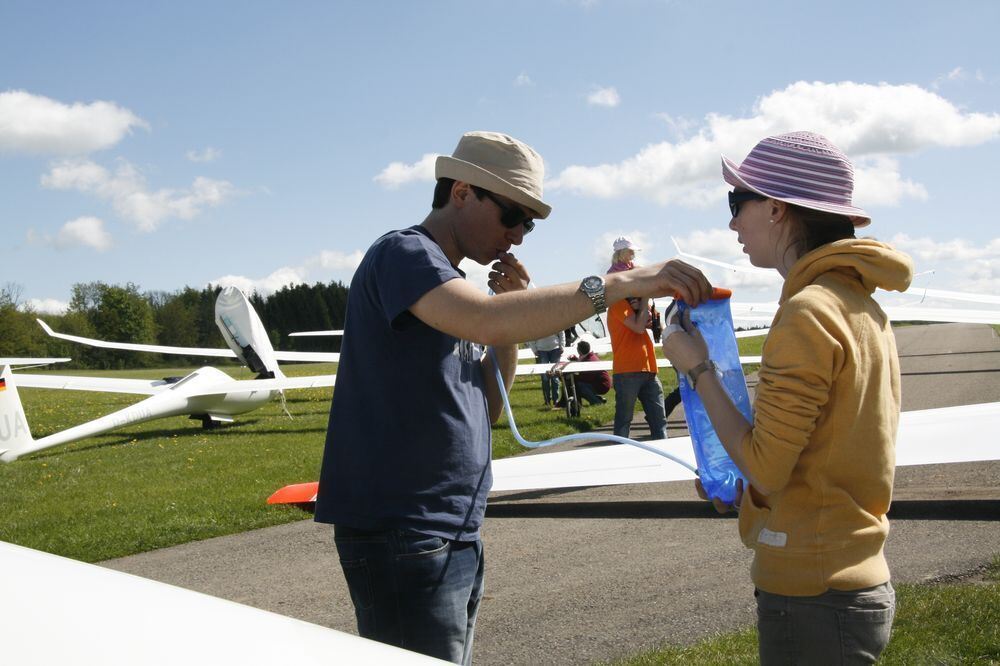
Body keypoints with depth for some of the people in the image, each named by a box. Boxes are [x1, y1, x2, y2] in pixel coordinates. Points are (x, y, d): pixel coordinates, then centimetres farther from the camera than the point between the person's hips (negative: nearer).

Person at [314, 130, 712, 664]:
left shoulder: (451, 284, 17)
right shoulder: (402, 254, -11)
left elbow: (485, 409, 16)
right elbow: (484, 322, -32)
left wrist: (515, 311, 4)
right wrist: (619, 284, -34)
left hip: (458, 533, 9)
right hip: (401, 534, -9)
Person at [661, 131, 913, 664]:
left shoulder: (808, 311, -19)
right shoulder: (860, 304, 10)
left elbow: (765, 470, -18)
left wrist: (698, 369, -9)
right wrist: (740, 485, 10)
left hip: (812, 599, -9)